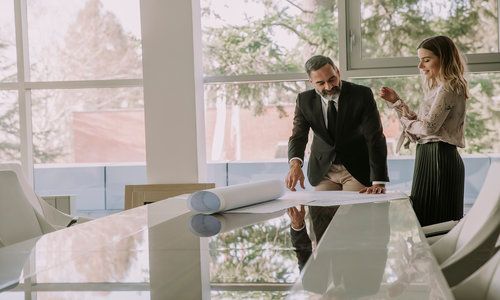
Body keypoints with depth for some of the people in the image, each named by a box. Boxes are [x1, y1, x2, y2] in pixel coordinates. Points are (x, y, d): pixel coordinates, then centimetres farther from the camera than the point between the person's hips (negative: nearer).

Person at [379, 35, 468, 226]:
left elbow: (428, 127, -20)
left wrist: (406, 122, -1)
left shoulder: (448, 89, -12)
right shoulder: (438, 88, 19)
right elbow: (418, 126, 18)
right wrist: (396, 101, 13)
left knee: (433, 220, -6)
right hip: (430, 157, 10)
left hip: (438, 158, -10)